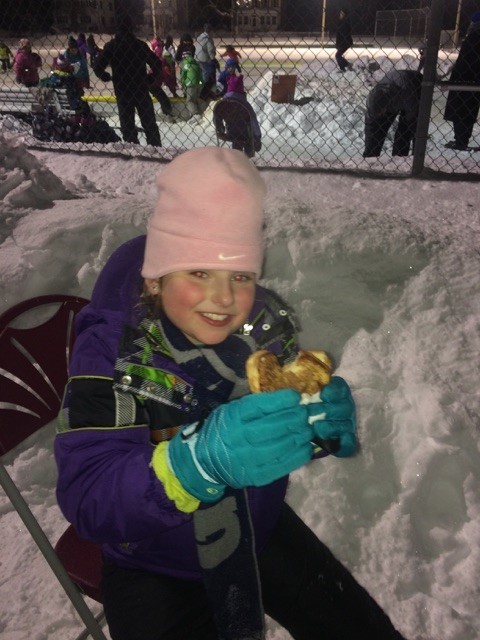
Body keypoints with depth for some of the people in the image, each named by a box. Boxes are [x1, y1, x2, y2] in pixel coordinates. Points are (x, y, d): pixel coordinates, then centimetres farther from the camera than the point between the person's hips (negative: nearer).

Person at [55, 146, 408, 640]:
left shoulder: (267, 324, -15)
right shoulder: (110, 351, -25)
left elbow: (295, 429, -4)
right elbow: (86, 501, -33)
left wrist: (326, 422, -27)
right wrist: (202, 461, -50)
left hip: (262, 532, 4)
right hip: (154, 569, -3)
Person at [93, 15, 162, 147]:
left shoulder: (111, 46, -3)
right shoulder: (140, 44, -1)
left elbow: (97, 67, -7)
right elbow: (157, 64, -3)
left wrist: (107, 77, 10)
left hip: (122, 92, -1)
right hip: (142, 90, 1)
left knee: (127, 126, 8)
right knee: (150, 124, 11)